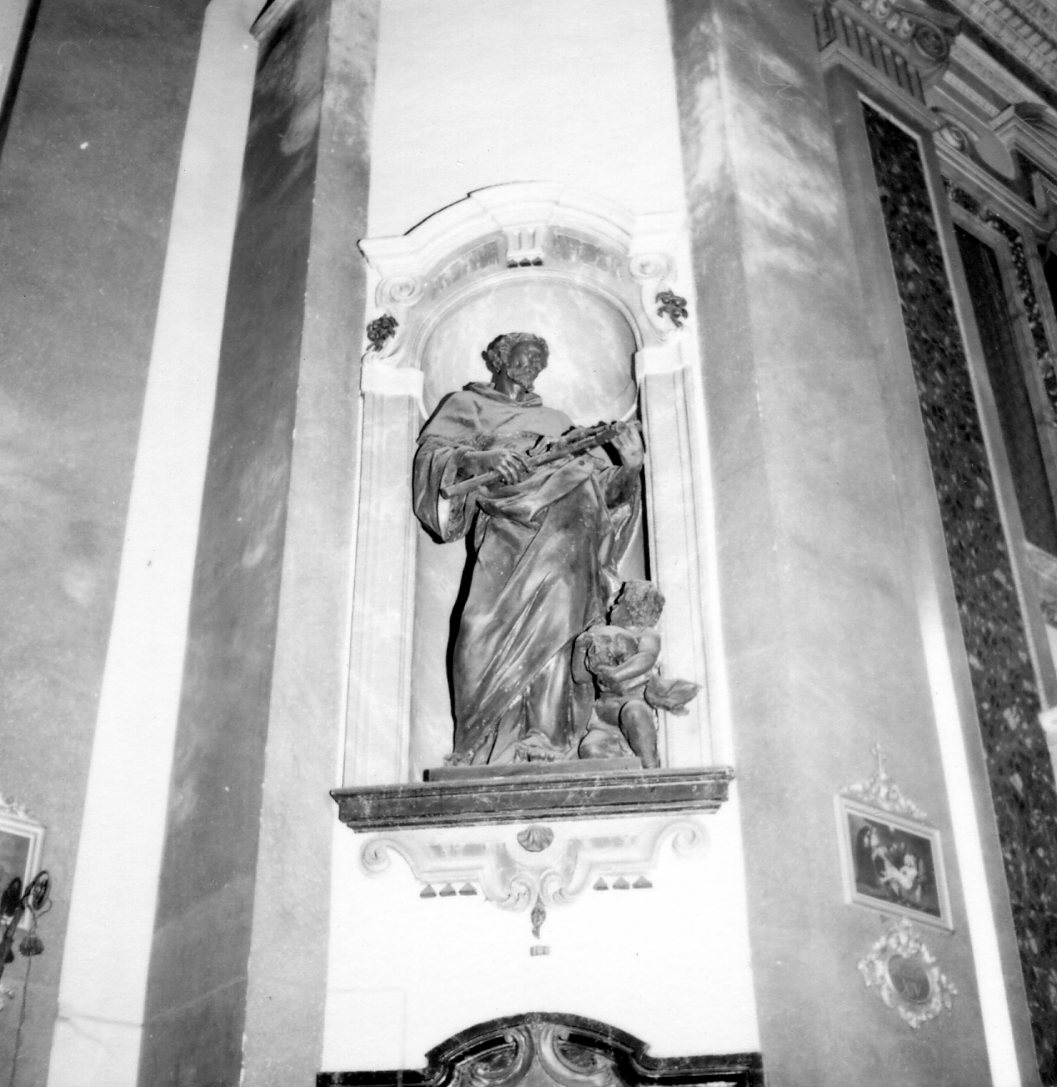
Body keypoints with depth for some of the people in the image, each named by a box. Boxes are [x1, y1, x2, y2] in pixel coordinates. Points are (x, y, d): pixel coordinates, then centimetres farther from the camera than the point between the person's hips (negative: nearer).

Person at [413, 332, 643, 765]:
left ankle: (544, 736, -31)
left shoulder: (557, 420, 36)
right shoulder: (468, 403, 26)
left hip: (566, 522, 3)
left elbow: (604, 484, 24)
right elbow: (433, 450, 6)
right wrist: (481, 458, -14)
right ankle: (486, 744, -31)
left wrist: (629, 468, 2)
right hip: (508, 515, -3)